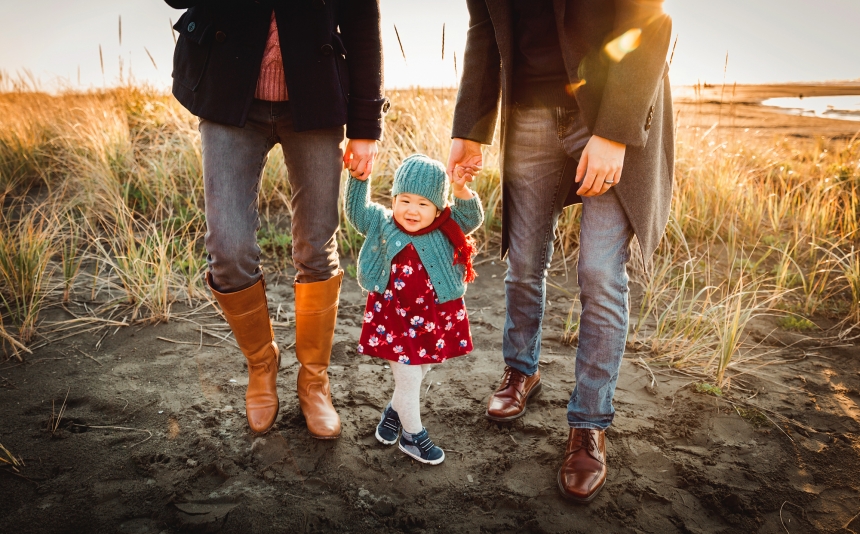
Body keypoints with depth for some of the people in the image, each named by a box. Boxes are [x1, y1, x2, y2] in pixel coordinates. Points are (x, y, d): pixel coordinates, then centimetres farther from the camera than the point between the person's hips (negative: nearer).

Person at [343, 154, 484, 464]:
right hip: (394, 317, -2)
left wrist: (462, 191, -31)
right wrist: (359, 178, -4)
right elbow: (356, 210, 6)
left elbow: (471, 218, -15)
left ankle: (394, 411, 45)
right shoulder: (383, 225, -4)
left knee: (420, 370, 17)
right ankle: (413, 436, 24)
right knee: (408, 377, 4)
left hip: (434, 318, 2)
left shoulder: (445, 231, -5)